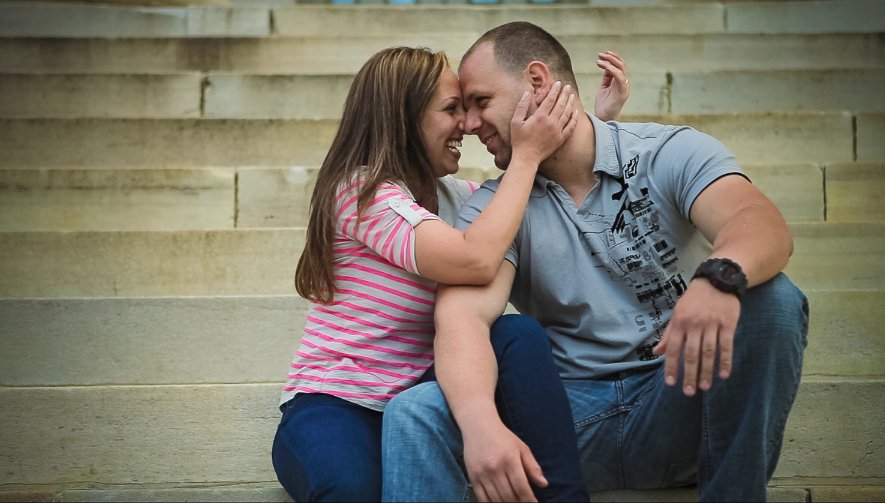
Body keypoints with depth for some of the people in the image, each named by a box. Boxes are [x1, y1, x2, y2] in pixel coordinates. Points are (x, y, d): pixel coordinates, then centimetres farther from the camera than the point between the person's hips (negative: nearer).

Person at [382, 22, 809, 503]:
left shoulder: (669, 153, -1)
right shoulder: (494, 206, 3)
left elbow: (765, 226, -20)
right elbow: (461, 315, -15)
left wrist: (719, 277, -46)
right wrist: (479, 422, -37)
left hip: (677, 408, 0)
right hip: (568, 416, 0)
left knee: (771, 299, -27)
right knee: (415, 412, -23)